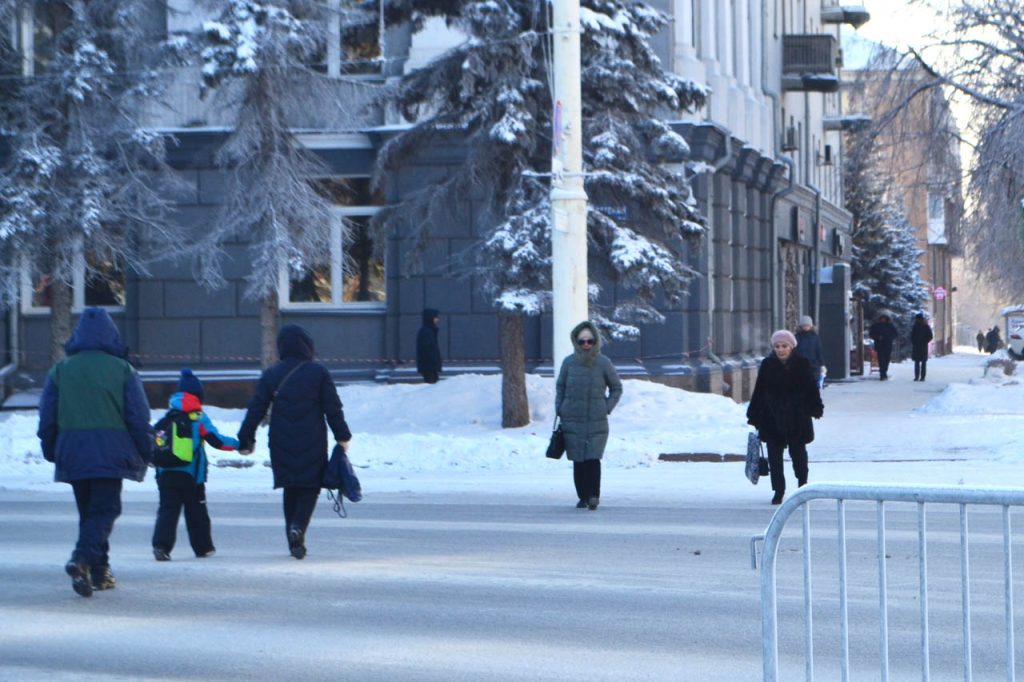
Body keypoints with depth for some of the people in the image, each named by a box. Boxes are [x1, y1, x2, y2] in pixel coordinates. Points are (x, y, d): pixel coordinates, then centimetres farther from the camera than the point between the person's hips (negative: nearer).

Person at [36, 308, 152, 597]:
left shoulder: (61, 370, 5)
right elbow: (139, 416, -2)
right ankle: (83, 558, -26)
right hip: (110, 452, -3)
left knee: (88, 510, 15)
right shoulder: (122, 370, -2)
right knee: (104, 509, -3)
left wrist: (51, 451, 17)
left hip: (72, 453, 3)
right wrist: (144, 453, 7)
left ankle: (99, 571, 16)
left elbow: (47, 417, 6)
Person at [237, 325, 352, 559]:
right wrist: (342, 437, 9)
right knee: (309, 488, 5)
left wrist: (246, 439, 10)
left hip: (281, 444, 2)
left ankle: (295, 541, 13)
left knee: (290, 490, 14)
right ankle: (298, 526, -21)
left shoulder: (271, 375, 3)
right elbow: (333, 409, -1)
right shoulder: (318, 373, -3)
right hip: (312, 443, -2)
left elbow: (256, 409, 3)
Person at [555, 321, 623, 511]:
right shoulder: (569, 362, 3)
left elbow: (616, 388, 12)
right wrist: (559, 410, 7)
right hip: (572, 421, 2)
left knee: (593, 458, -13)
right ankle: (583, 497, 11)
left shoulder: (604, 363, 0)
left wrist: (607, 408, 1)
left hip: (597, 421, -2)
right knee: (578, 460, 2)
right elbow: (560, 387, 16)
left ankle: (594, 495, -9)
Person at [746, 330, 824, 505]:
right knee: (774, 455, 1)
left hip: (797, 417, -1)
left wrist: (816, 408, -2)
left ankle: (802, 484, 31)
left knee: (798, 452, 11)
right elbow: (758, 391, 3)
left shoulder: (801, 364, -3)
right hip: (772, 417, 1)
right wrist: (754, 415, 2)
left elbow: (811, 388, 2)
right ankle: (778, 491, 10)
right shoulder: (767, 365, -1)